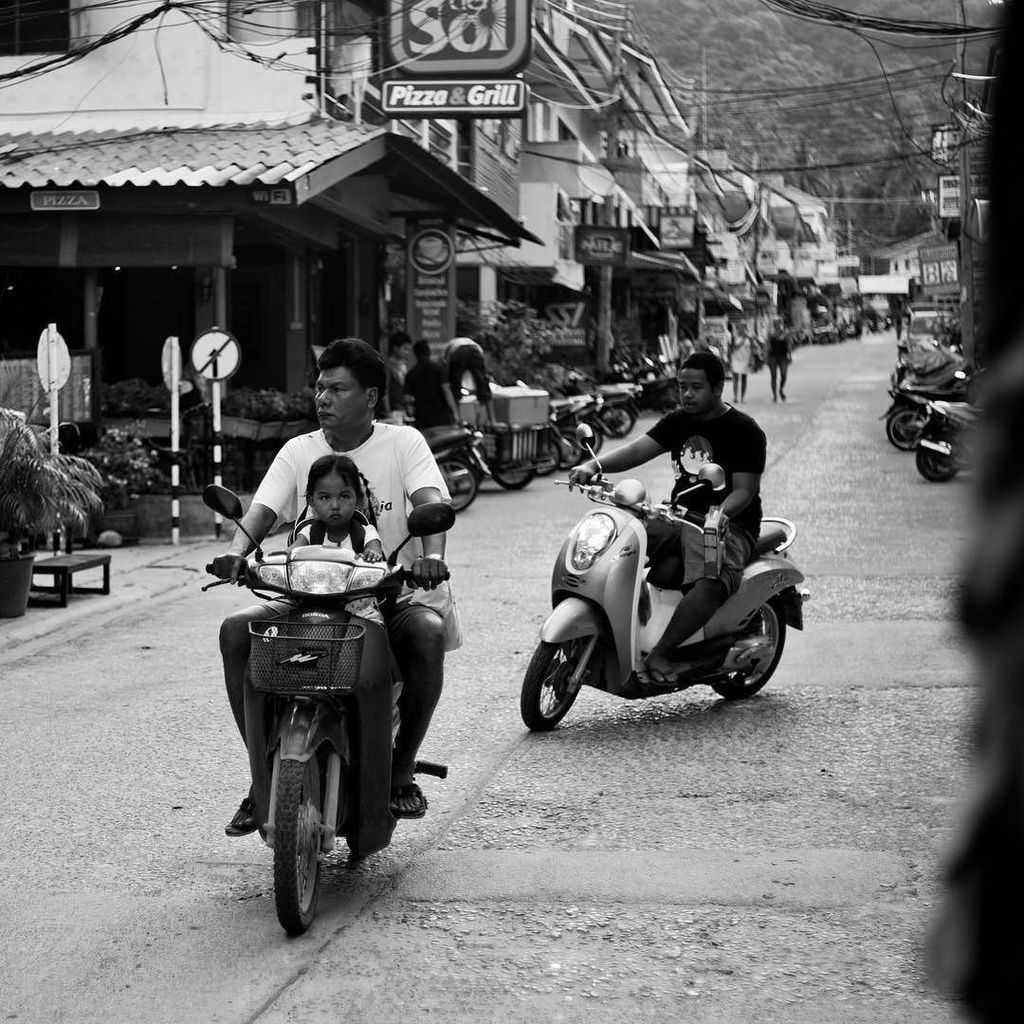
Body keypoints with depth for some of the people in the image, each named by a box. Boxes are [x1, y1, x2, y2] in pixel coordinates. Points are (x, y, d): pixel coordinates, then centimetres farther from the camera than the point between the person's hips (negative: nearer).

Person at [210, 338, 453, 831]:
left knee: (427, 631, -36)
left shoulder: (403, 443, 1)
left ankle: (403, 769, -16)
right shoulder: (298, 451, 9)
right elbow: (261, 510, -6)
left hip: (392, 593, -3)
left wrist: (432, 554, -39)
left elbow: (430, 502, -16)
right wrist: (236, 551, -29)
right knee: (236, 631, -20)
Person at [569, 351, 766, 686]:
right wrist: (595, 466, -20)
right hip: (679, 518, 7)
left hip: (731, 525, -6)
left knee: (712, 583, -38)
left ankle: (659, 654, -36)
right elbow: (638, 449, -1)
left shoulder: (744, 431, -6)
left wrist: (719, 513, -32)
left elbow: (744, 490, -12)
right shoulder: (678, 421, 12)